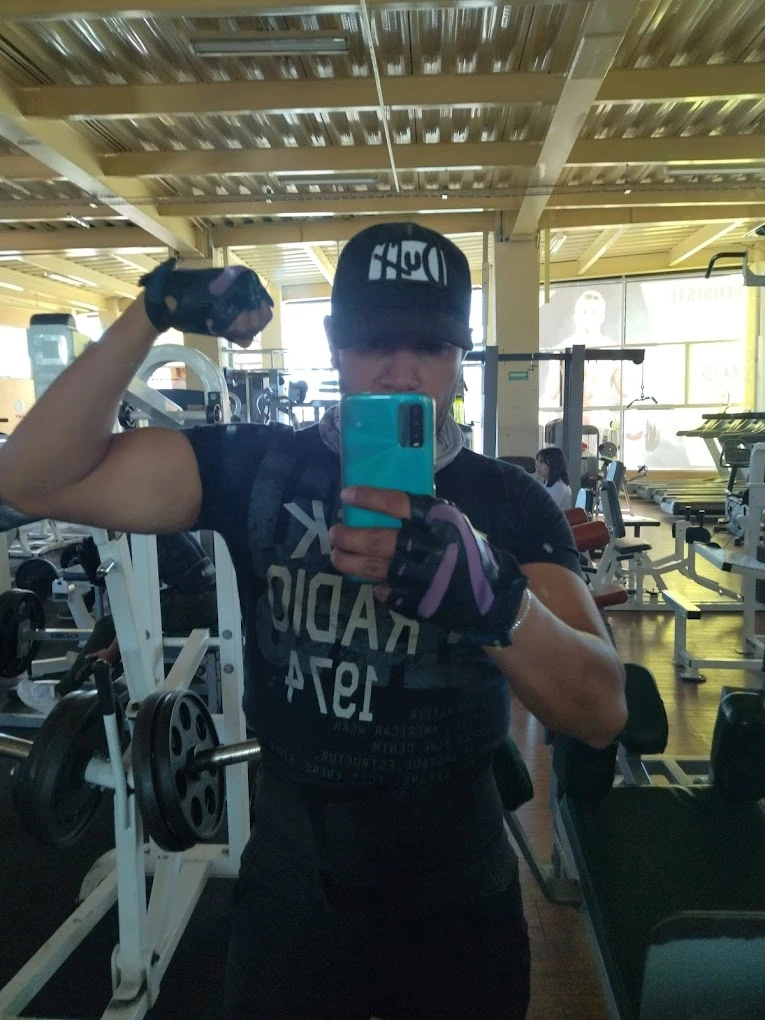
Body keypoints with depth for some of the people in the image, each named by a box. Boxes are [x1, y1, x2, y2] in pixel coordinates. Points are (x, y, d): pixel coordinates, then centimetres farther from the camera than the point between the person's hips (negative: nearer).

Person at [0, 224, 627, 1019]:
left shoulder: (511, 504, -11)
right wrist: (150, 315, -25)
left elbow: (602, 711, -22)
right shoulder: (258, 467, -10)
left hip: (461, 901, 1)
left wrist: (489, 594, -42)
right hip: (290, 890, 0)